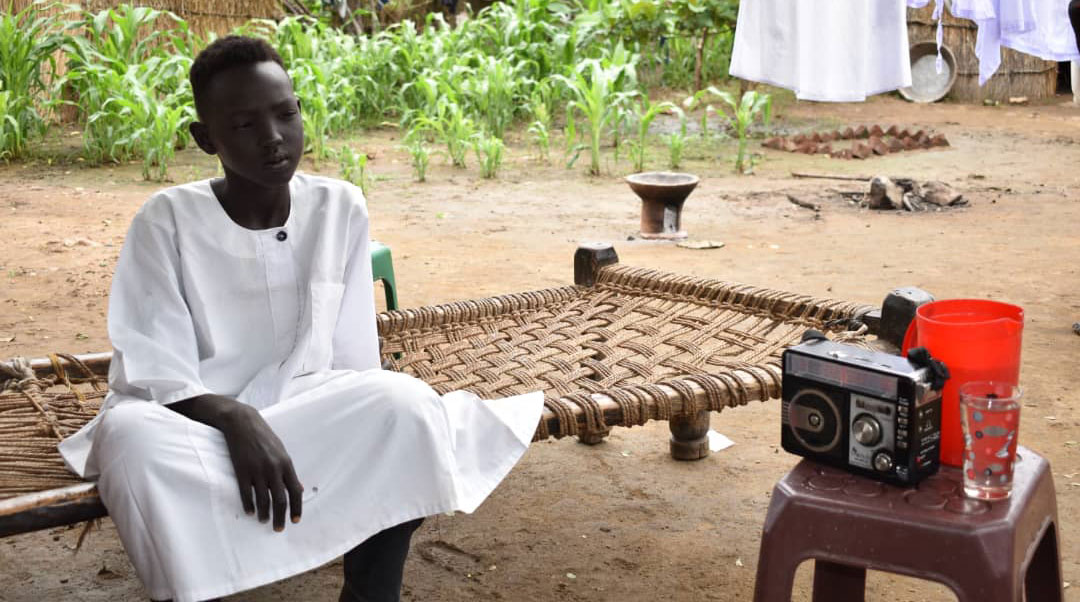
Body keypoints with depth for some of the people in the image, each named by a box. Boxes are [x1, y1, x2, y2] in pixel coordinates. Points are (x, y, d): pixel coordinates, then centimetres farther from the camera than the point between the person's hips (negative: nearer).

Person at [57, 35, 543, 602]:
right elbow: (154, 374, -16)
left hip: (301, 407, 3)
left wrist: (362, 429, -13)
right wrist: (238, 420, -34)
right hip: (189, 417, -2)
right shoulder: (167, 220, -10)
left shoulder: (341, 208, -1)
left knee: (402, 405, -28)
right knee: (137, 439, -38)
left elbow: (352, 356, 3)